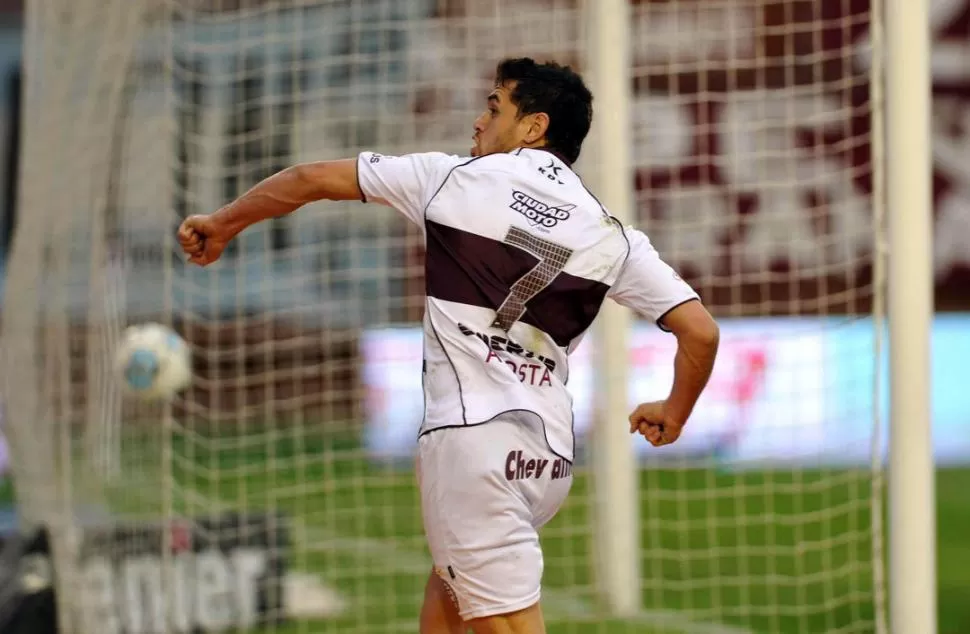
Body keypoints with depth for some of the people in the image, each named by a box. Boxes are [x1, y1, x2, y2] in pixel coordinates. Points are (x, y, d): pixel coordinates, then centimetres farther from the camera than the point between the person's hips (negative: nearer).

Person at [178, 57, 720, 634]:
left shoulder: (453, 178, 5)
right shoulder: (611, 235, 11)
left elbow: (313, 179, 11)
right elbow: (701, 330, 6)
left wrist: (224, 224, 26)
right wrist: (673, 415, 24)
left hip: (472, 434, -5)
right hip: (550, 453, 5)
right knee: (450, 586, 28)